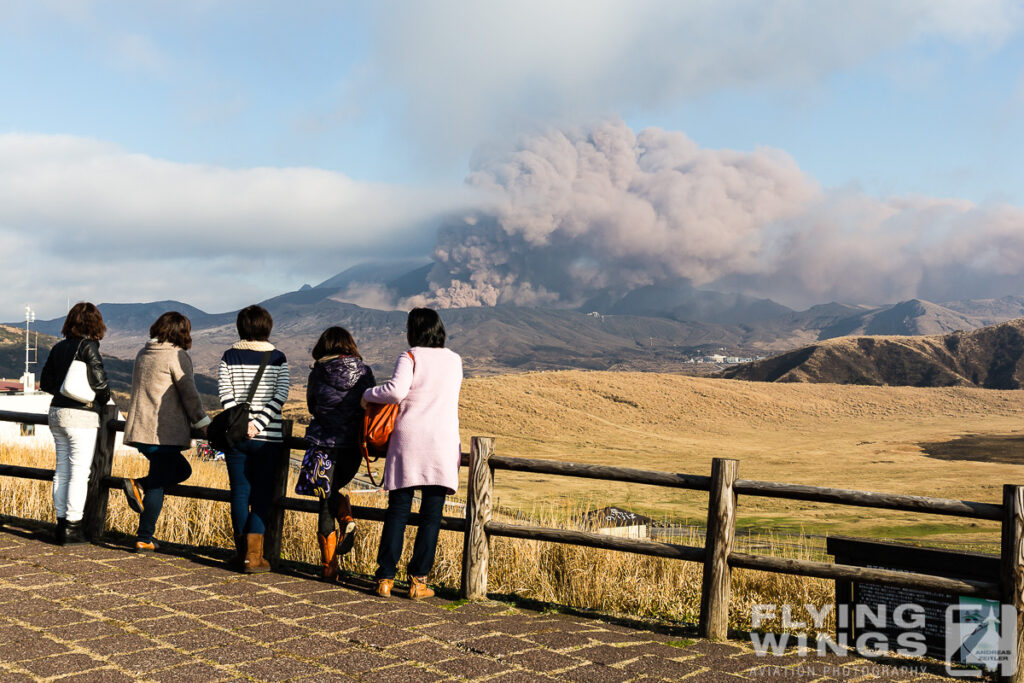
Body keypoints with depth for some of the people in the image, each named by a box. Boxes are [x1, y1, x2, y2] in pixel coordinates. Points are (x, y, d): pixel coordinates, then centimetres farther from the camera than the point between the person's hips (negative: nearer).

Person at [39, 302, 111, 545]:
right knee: (79, 472, -2)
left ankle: (61, 522, 18)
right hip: (81, 416, -7)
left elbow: (45, 382, 13)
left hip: (57, 412, 7)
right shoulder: (88, 346, -11)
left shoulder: (59, 347, 9)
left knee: (62, 470, 12)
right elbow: (98, 378, -19)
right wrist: (105, 397, -1)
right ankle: (72, 528, 0)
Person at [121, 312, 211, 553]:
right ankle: (144, 539, 0)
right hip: (165, 432, -8)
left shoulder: (143, 354, 14)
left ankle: (139, 485, 3)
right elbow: (189, 394, -13)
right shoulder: (178, 356, -10)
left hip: (139, 430, 8)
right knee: (158, 485, -1)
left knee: (182, 469, 19)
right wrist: (203, 424, -2)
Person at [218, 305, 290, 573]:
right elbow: (280, 395, -8)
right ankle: (253, 556, 0)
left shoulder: (229, 356, 4)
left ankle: (242, 551, 17)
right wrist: (258, 425, -12)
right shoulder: (278, 358, 1)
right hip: (267, 437, -1)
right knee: (261, 495, 3)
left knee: (240, 492, 9)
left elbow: (225, 394, -5)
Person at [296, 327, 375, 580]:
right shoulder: (365, 373, 1)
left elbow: (312, 407, 10)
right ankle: (347, 521, 1)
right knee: (335, 488, 28)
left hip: (325, 445, -2)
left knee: (325, 502, 6)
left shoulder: (318, 373, -3)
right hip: (353, 446, 2)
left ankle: (329, 566, 9)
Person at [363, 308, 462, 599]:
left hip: (408, 441, -2)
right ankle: (418, 579, 4)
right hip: (442, 444, 2)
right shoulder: (455, 361, 12)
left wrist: (368, 394, -2)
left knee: (397, 511, 4)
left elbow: (396, 390, -18)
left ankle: (386, 577, 6)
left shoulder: (410, 357, -3)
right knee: (431, 515, 5)